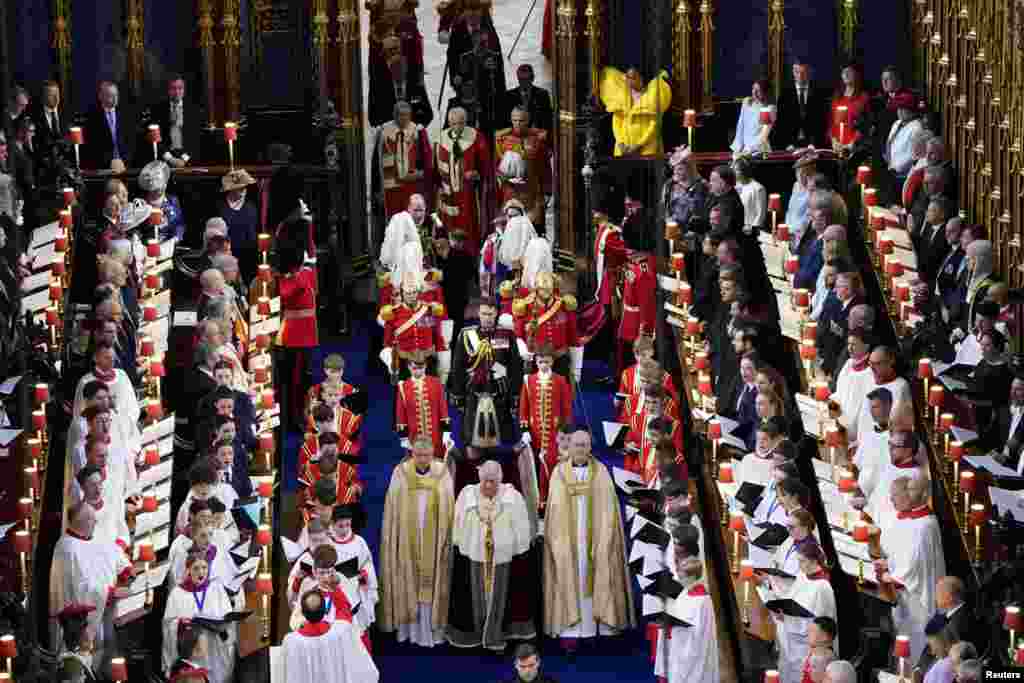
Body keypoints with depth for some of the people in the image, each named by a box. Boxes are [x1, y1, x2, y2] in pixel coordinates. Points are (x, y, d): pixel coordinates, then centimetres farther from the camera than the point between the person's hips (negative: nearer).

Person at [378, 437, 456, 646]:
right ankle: (408, 627, 12)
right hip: (407, 539, 0)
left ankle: (430, 629, 7)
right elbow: (392, 508, 0)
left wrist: (448, 537, -4)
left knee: (431, 581, 2)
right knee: (408, 581, 5)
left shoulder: (442, 473, -2)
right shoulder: (401, 473, -2)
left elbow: (449, 507, 1)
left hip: (433, 539, 0)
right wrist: (391, 539, -3)